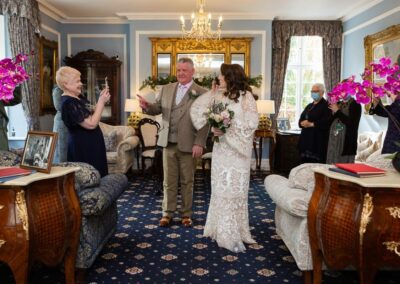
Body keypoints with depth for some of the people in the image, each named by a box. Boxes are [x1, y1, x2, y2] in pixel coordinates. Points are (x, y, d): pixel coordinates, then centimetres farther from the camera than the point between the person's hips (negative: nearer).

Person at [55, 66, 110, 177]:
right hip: (83, 148, -10)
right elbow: (91, 124, -25)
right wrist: (102, 101, -19)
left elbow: (91, 113, 17)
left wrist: (101, 99, 2)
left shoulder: (78, 97, 9)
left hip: (90, 145, 10)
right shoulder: (69, 103, -20)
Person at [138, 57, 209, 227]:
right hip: (168, 143, 3)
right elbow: (157, 109, 8)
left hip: (188, 145, -3)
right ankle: (167, 213, 21)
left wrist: (199, 143, -15)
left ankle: (186, 214, 22)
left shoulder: (201, 93, -4)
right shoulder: (166, 89, 10)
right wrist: (146, 106, -15)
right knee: (169, 181, 10)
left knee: (187, 181, 9)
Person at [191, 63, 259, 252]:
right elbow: (197, 108, 11)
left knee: (235, 190, 2)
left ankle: (235, 232, 15)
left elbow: (252, 123, -15)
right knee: (221, 189, 6)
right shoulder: (219, 95, 10)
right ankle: (223, 230, 15)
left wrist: (228, 129, -19)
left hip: (238, 151, -4)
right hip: (221, 150, 5)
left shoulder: (245, 96, -6)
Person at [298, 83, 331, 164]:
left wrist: (311, 124, -19)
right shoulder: (309, 106, 21)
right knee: (305, 162, 7)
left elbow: (326, 122, -16)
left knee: (316, 165, -8)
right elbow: (301, 120, 16)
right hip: (306, 139, 7)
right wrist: (303, 123, -8)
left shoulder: (326, 106, -3)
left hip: (318, 140, -7)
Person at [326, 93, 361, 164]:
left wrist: (337, 111, -11)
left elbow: (351, 123, -14)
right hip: (333, 140, 5)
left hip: (346, 142, -5)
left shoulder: (355, 105, -3)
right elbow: (330, 120, 13)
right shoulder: (337, 104, 14)